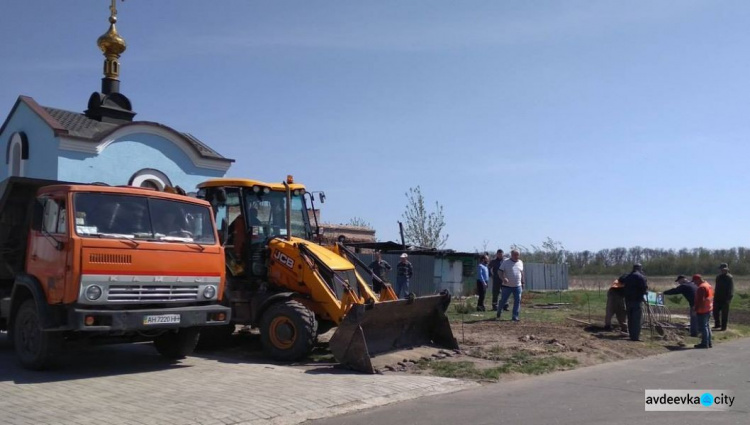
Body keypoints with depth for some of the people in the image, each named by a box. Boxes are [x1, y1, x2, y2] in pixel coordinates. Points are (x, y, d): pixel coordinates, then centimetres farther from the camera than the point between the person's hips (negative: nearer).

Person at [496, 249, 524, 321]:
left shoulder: (520, 262, 8)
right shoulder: (506, 262, -6)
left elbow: (522, 273, 17)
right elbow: (500, 271, -9)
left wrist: (523, 283, 16)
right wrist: (503, 278, -26)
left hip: (517, 286, 3)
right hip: (507, 286, -3)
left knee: (517, 301, -3)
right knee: (503, 300, 6)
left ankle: (515, 316, 3)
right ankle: (499, 311, 31)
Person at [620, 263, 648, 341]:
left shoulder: (627, 277, 13)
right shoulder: (641, 277, -10)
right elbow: (645, 288, -13)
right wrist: (644, 292, 4)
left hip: (628, 300, 7)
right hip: (637, 300, -7)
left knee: (630, 318, 13)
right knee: (637, 318, -4)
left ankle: (631, 335, 17)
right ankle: (635, 336, -7)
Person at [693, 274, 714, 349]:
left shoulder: (701, 287, -19)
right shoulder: (708, 285, 14)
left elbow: (700, 300, -23)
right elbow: (711, 298, 20)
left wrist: (696, 309, -19)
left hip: (702, 310, -10)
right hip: (709, 309, 10)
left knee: (703, 327, -5)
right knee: (706, 326, 17)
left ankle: (704, 343, -3)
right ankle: (709, 343, 22)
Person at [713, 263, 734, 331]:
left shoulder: (730, 278, -11)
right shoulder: (718, 277, 12)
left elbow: (731, 289, -15)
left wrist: (729, 298, -21)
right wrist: (715, 296, 15)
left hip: (725, 299, -7)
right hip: (718, 298, 7)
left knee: (724, 313, 0)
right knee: (715, 311, 10)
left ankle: (723, 327, 8)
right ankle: (717, 325, 24)